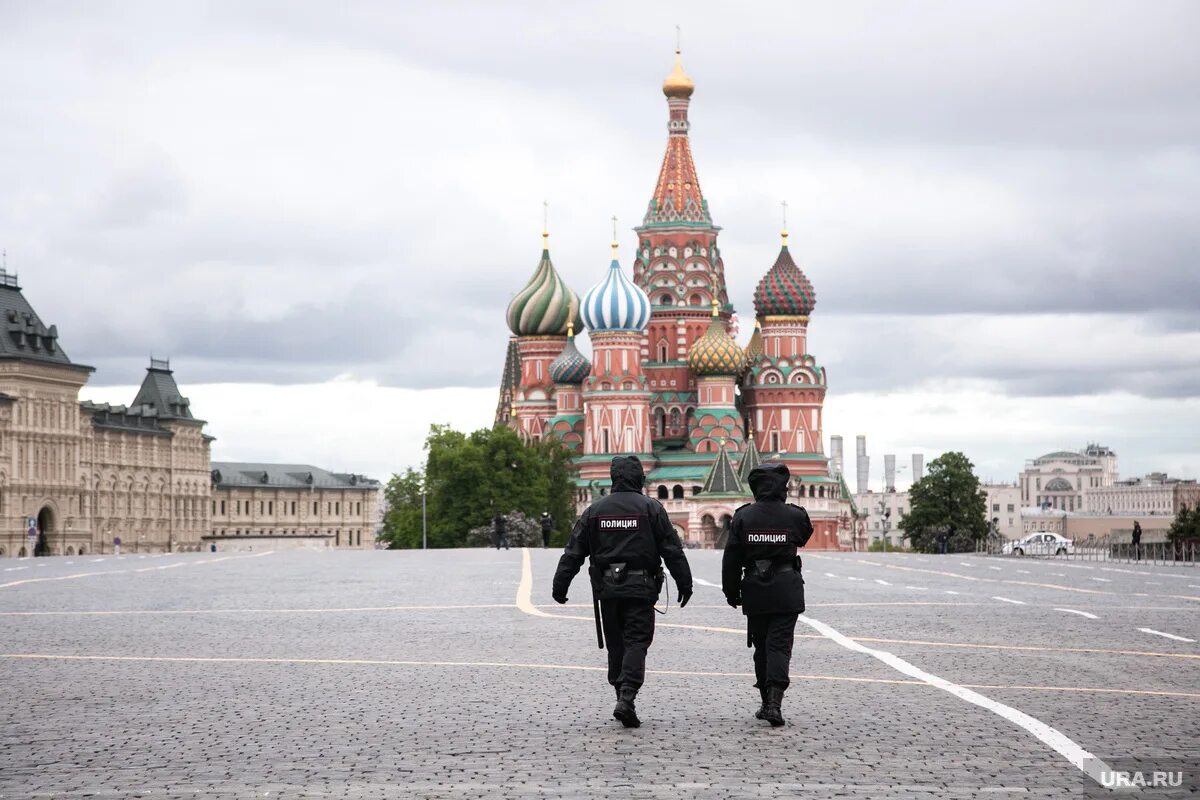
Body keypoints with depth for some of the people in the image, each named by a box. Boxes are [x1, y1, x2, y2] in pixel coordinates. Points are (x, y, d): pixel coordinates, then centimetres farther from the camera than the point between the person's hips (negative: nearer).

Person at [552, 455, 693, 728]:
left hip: (606, 589, 3)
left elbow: (574, 552, 6)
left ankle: (622, 696, 15)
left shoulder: (595, 510, 5)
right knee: (636, 643, -4)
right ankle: (627, 698, -19)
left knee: (616, 645, 13)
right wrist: (684, 583, 4)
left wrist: (560, 586, 10)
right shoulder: (651, 508, -2)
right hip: (641, 587, -3)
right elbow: (672, 550, -2)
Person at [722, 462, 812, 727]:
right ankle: (774, 702, -19)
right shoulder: (794, 516, -7)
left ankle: (766, 702, 19)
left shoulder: (743, 517, -3)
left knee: (761, 646, 14)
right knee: (780, 646, -3)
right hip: (787, 592, -2)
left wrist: (731, 592, 9)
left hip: (755, 593, 2)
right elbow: (804, 537, 16)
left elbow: (731, 559, 0)